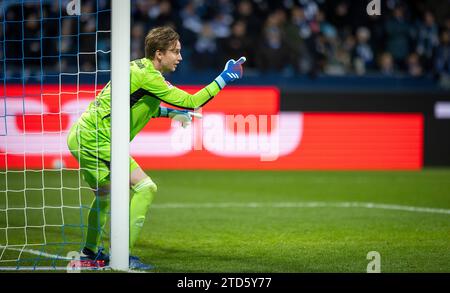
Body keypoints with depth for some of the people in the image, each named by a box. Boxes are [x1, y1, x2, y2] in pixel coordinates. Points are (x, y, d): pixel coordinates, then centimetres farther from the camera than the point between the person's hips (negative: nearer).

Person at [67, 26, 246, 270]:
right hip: (96, 141, -10)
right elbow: (191, 102, -18)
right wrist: (223, 79, -13)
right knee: (145, 188, -12)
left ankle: (89, 252, 41)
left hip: (80, 137, 10)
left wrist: (170, 113, 24)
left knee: (105, 194, 28)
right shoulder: (147, 76, -17)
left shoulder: (138, 68, 13)